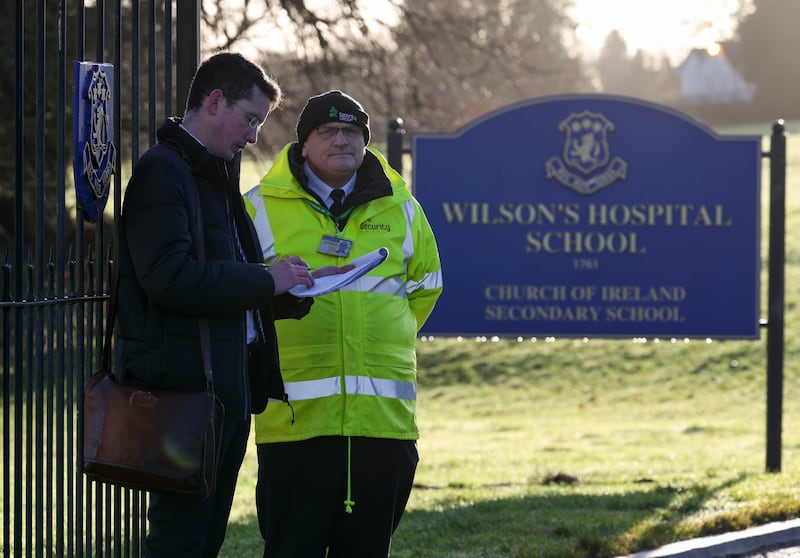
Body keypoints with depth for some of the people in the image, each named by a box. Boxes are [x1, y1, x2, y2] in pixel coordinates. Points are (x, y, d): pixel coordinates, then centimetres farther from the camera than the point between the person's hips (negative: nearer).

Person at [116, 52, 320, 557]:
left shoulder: (215, 175, 22)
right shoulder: (163, 171, -10)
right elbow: (169, 278, -22)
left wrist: (291, 290, 9)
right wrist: (264, 281, -15)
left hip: (227, 382, 10)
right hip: (186, 384, -10)